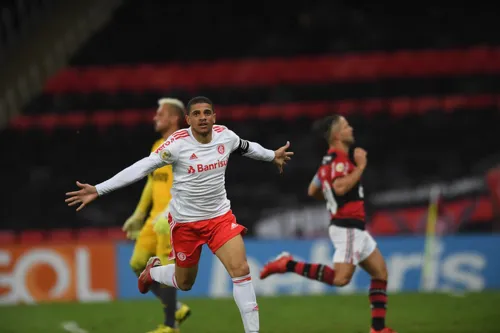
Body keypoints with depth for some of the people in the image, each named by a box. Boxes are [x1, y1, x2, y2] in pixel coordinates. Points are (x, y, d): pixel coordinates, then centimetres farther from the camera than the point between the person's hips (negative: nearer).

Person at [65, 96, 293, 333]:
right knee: (184, 283, 13)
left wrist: (272, 156, 34)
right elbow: (141, 168, -24)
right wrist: (98, 190, -28)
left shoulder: (225, 135, -7)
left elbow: (246, 147, 16)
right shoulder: (178, 143, -22)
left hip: (220, 216, 3)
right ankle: (153, 271, 48)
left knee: (241, 270, -13)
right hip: (186, 222, -3)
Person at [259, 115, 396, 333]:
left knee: (380, 273, 10)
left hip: (354, 228, 11)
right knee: (340, 278, -18)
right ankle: (288, 265, -10)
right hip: (347, 227, -11)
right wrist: (360, 166, -20)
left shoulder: (330, 160, 16)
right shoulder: (339, 158, -14)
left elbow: (312, 190, 24)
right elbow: (340, 187, -30)